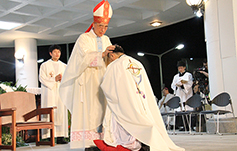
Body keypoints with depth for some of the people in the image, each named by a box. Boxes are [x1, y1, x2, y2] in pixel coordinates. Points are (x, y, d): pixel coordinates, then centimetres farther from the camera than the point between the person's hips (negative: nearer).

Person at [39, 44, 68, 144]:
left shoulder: (63, 66, 18)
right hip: (49, 91, -3)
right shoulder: (45, 65, 8)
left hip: (60, 91, 3)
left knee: (61, 113, -4)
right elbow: (42, 78, -2)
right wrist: (54, 79, -13)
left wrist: (63, 79, -9)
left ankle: (60, 137, -3)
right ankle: (49, 137, -10)